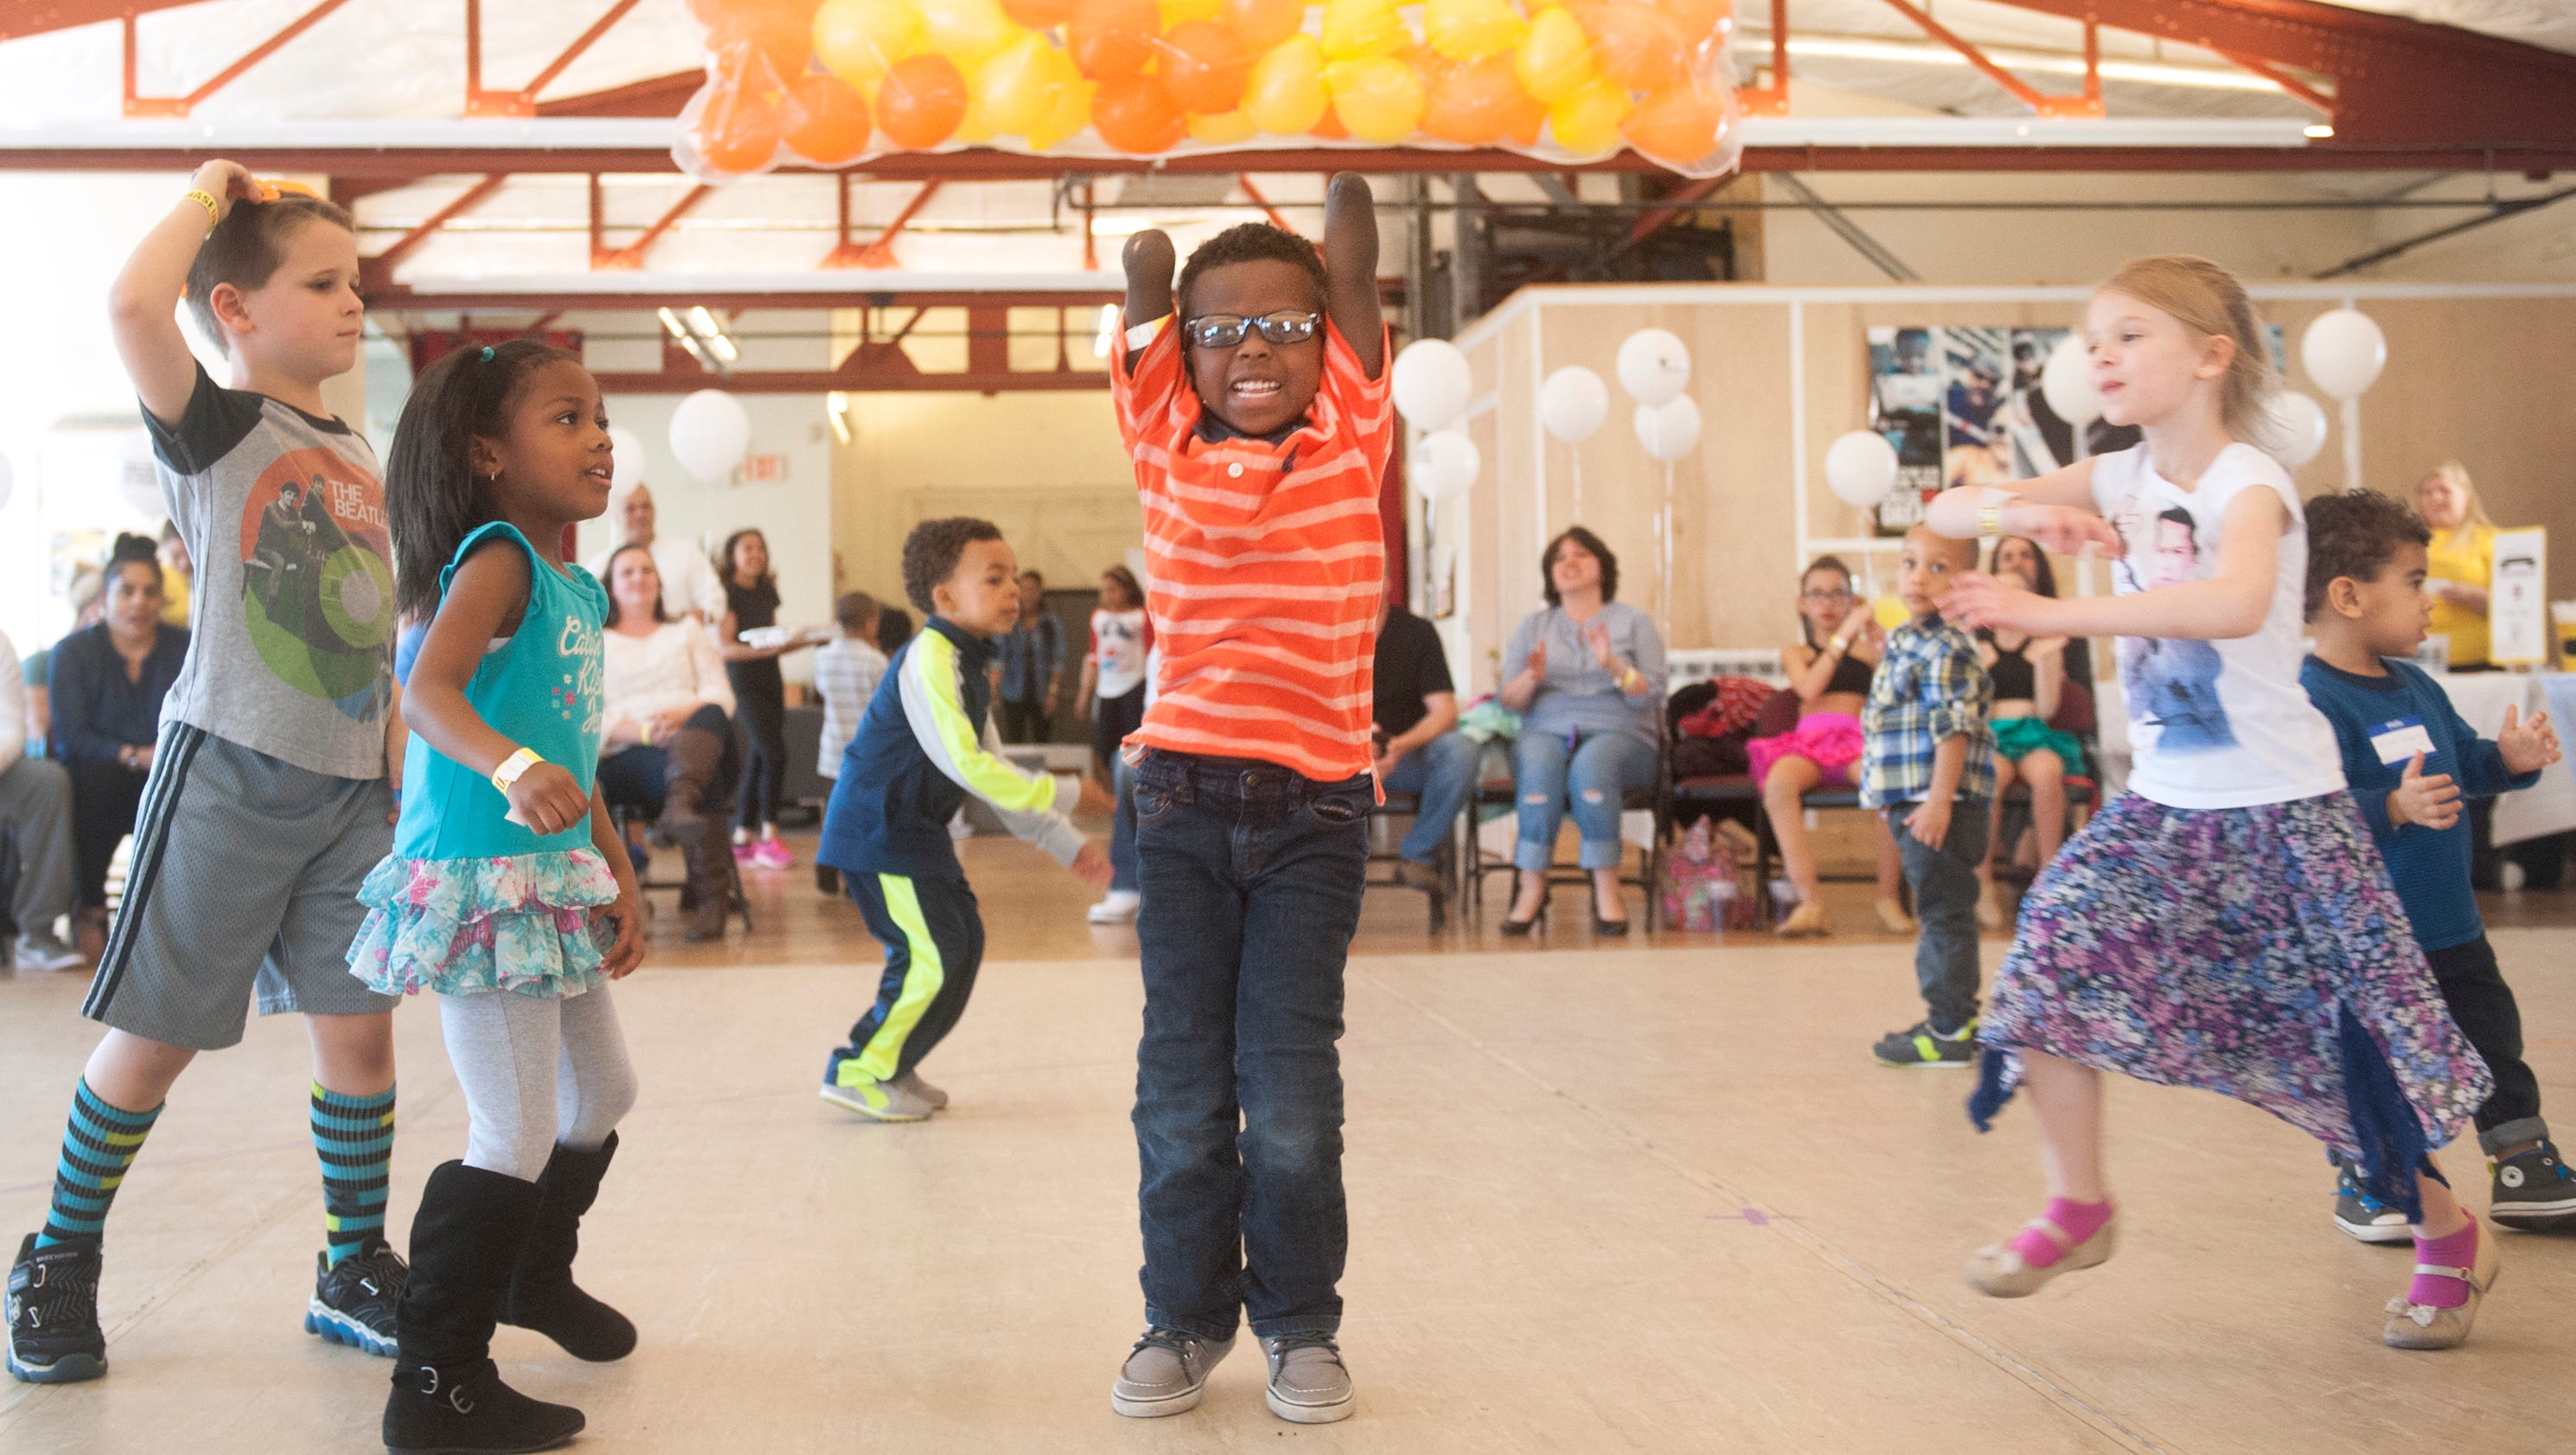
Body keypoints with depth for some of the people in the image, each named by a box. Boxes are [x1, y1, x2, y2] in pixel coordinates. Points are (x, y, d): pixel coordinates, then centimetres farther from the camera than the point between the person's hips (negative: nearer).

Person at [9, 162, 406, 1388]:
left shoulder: (359, 456, 13)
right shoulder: (213, 428, -7)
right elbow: (133, 304, -27)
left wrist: (400, 755, 12)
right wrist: (211, 194, -11)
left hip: (351, 789, 6)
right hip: (228, 776, -6)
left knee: (359, 1027, 7)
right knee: (155, 1037, 4)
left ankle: (355, 1268, 20)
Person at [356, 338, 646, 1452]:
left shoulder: (574, 588, 13)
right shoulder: (497, 562, -14)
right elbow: (428, 692, -31)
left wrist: (620, 874, 18)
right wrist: (511, 768, -49)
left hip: (556, 886, 10)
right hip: (484, 882, -10)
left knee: (601, 1097, 24)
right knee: (516, 1140, -8)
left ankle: (538, 1274, 49)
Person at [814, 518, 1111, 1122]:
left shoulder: (971, 669, 12)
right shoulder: (930, 660, -20)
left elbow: (993, 775, 16)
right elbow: (965, 766, -28)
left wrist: (1068, 845, 11)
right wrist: (1062, 794, -22)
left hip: (915, 831, 10)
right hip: (878, 830, -10)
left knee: (962, 938, 12)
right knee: (933, 954, -10)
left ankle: (893, 1066, 23)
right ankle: (859, 1072, 4)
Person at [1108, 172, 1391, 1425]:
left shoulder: (1350, 439, 2)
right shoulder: (1166, 447, 4)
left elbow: (1353, 264, -1)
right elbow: (1144, 273, 2)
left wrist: (1346, 152, 3)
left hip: (1314, 807, -1)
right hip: (1181, 797, 2)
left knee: (1291, 1082, -1)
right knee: (1181, 1078, 6)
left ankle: (1301, 1322, 16)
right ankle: (1185, 1314, 21)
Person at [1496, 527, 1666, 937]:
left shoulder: (1635, 623, 13)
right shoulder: (1533, 626, 20)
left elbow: (1650, 697, 0)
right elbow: (1509, 700, 9)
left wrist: (1614, 665, -17)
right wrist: (1532, 677, -12)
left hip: (1618, 734, -1)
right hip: (1546, 729, 1)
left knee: (1591, 763, -37)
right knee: (1539, 763, -36)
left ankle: (1607, 892, -34)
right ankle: (1532, 889, -33)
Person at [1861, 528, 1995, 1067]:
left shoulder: (1946, 649, -15)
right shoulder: (1903, 642, 15)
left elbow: (1954, 729, -21)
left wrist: (1940, 800, -25)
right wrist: (1887, 795, 24)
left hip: (1939, 802, -10)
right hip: (1909, 800, 10)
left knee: (1945, 913, -4)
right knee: (1940, 912, 16)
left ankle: (1950, 1032, 1)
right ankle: (1952, 1016, 26)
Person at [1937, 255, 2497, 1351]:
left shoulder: (2248, 483, -18)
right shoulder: (2120, 480, 1)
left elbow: (2235, 604, -41)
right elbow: (1944, 514, 1)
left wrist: (2047, 615, -44)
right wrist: (2021, 514, -21)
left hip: (2280, 810, -6)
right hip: (2164, 805, 6)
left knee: (2353, 1041, 1)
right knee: (2054, 959, -11)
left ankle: (2450, 1238, 26)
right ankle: (2078, 1208, 5)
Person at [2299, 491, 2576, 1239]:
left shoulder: (2415, 687, 9)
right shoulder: (2311, 701, -21)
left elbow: (2464, 760, 21)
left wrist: (2508, 758, 2)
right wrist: (2394, 808, -37)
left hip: (2449, 922, 9)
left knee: (2492, 1040, 17)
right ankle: (2365, 1184, 21)